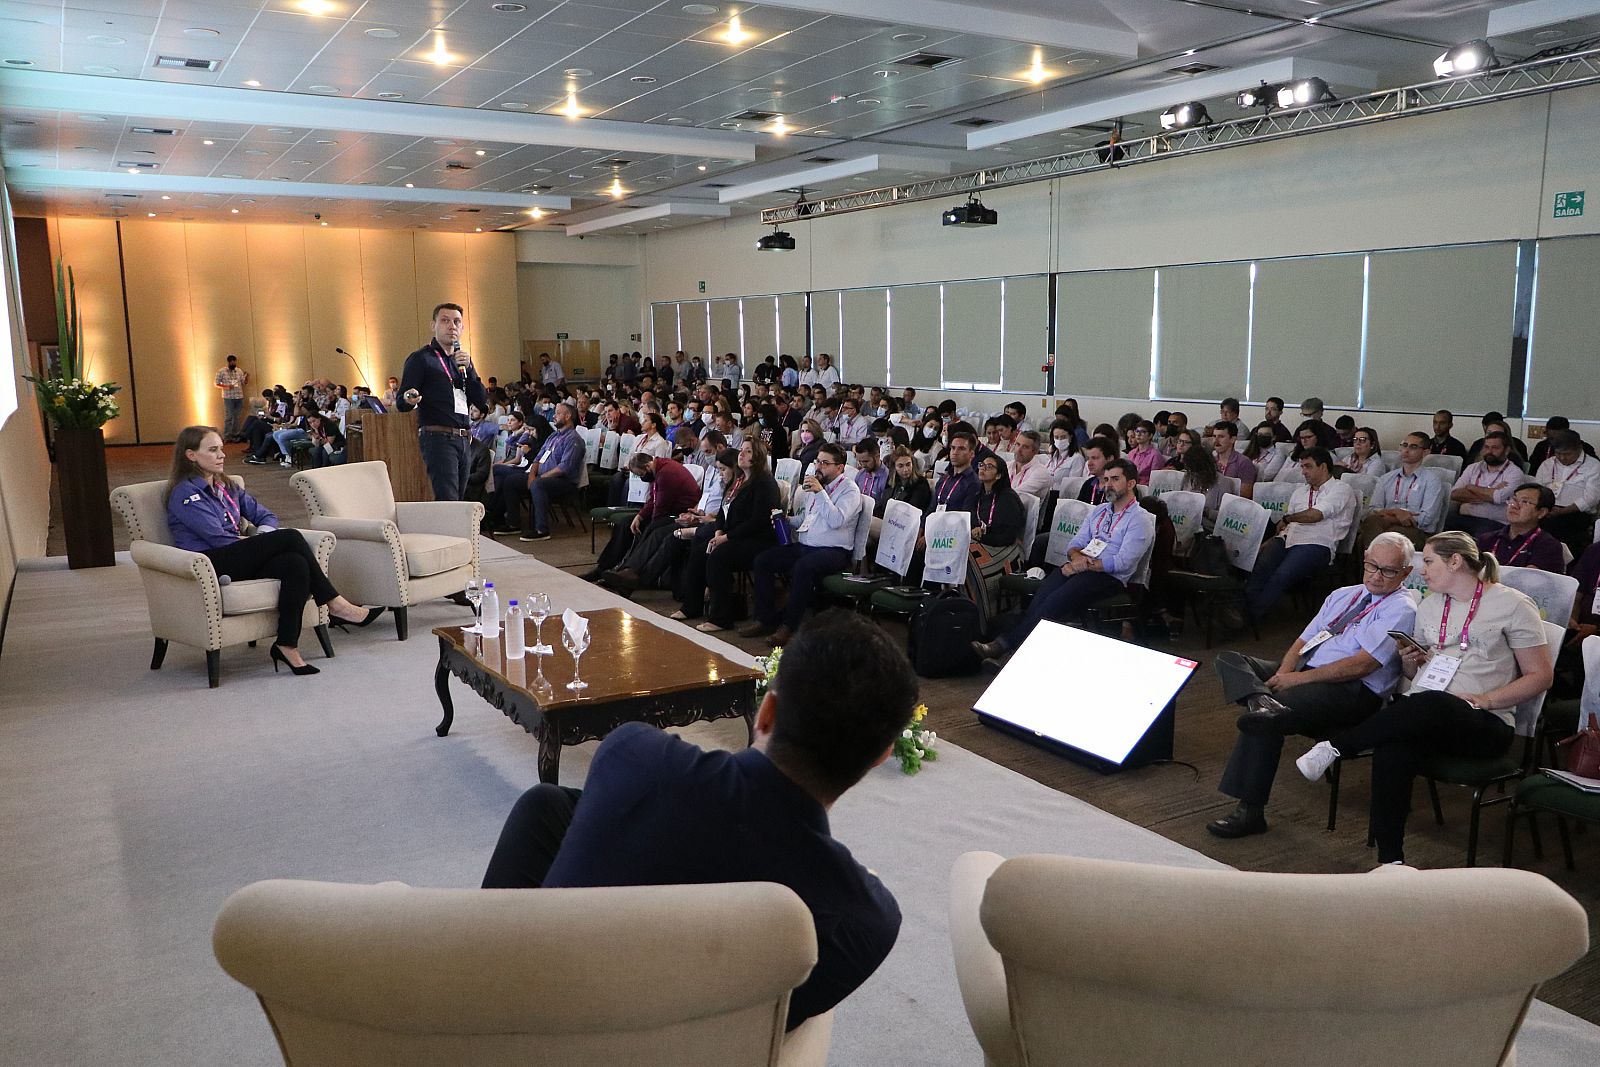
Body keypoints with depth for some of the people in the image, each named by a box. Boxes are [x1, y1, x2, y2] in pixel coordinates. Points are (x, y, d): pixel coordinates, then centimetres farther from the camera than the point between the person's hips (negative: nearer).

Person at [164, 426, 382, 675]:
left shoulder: (226, 488, 23)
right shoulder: (185, 493, -2)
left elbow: (267, 516, 20)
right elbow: (217, 538, -12)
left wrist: (261, 538, -2)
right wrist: (264, 544, -3)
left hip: (240, 561, 7)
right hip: (209, 566, -7)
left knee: (296, 563, -27)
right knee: (291, 537, -25)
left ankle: (287, 645, -29)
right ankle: (335, 605, -21)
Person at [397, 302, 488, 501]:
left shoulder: (462, 360, 20)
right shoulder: (421, 358, 0)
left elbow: (482, 402, 9)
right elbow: (401, 403, -5)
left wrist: (468, 368, -3)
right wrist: (409, 400, -28)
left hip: (462, 440, 7)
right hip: (437, 438, -7)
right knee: (448, 501, -17)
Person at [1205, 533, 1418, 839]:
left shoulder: (1401, 610, -3)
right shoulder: (1342, 595, 22)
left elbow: (1362, 665, -15)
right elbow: (1302, 642, 17)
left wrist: (1300, 678, -17)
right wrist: (1282, 673, -5)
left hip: (1353, 692, -8)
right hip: (1302, 674, 8)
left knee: (1264, 722, -30)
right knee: (1230, 660, -10)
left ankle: (1250, 811, -24)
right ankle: (1262, 700, -41)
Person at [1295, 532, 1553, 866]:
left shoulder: (1513, 604, 4)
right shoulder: (1431, 604, 21)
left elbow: (1540, 676, 1)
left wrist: (1484, 700, -12)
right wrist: (1409, 661, 4)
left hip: (1484, 725, -4)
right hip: (1419, 714, 4)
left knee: (1431, 704, -41)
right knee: (1391, 750, -33)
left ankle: (1334, 746, -28)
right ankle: (1390, 861, -30)